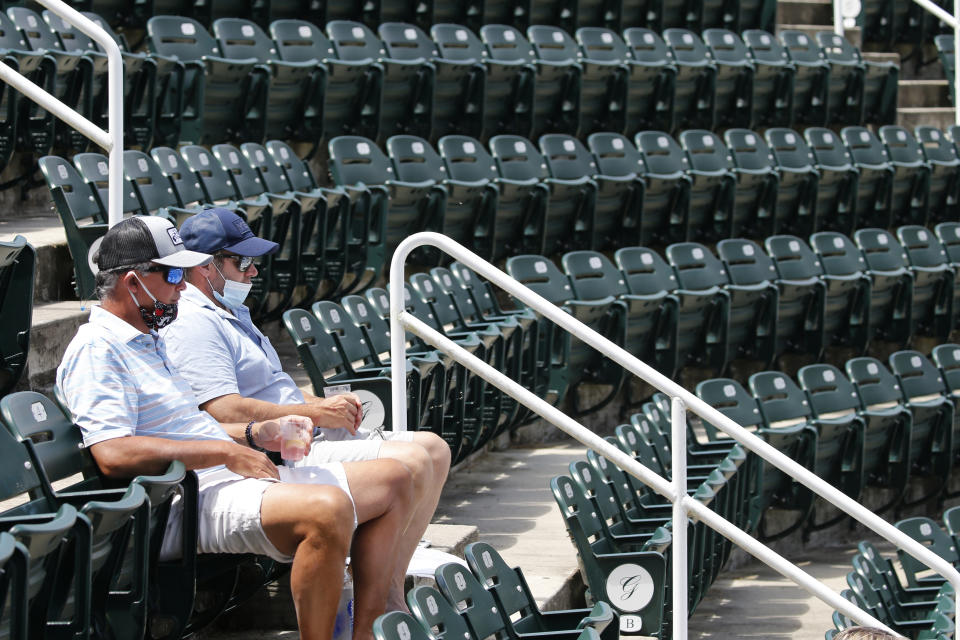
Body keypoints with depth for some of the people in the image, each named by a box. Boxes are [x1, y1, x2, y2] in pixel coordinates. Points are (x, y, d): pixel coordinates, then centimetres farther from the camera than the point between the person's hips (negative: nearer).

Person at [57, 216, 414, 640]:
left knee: (393, 480, 10)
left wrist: (256, 434, 12)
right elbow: (113, 454, -23)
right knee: (328, 508, -36)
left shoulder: (147, 341, 23)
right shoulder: (95, 350, -10)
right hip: (195, 502, -11)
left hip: (237, 479, 11)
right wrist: (225, 452, -17)